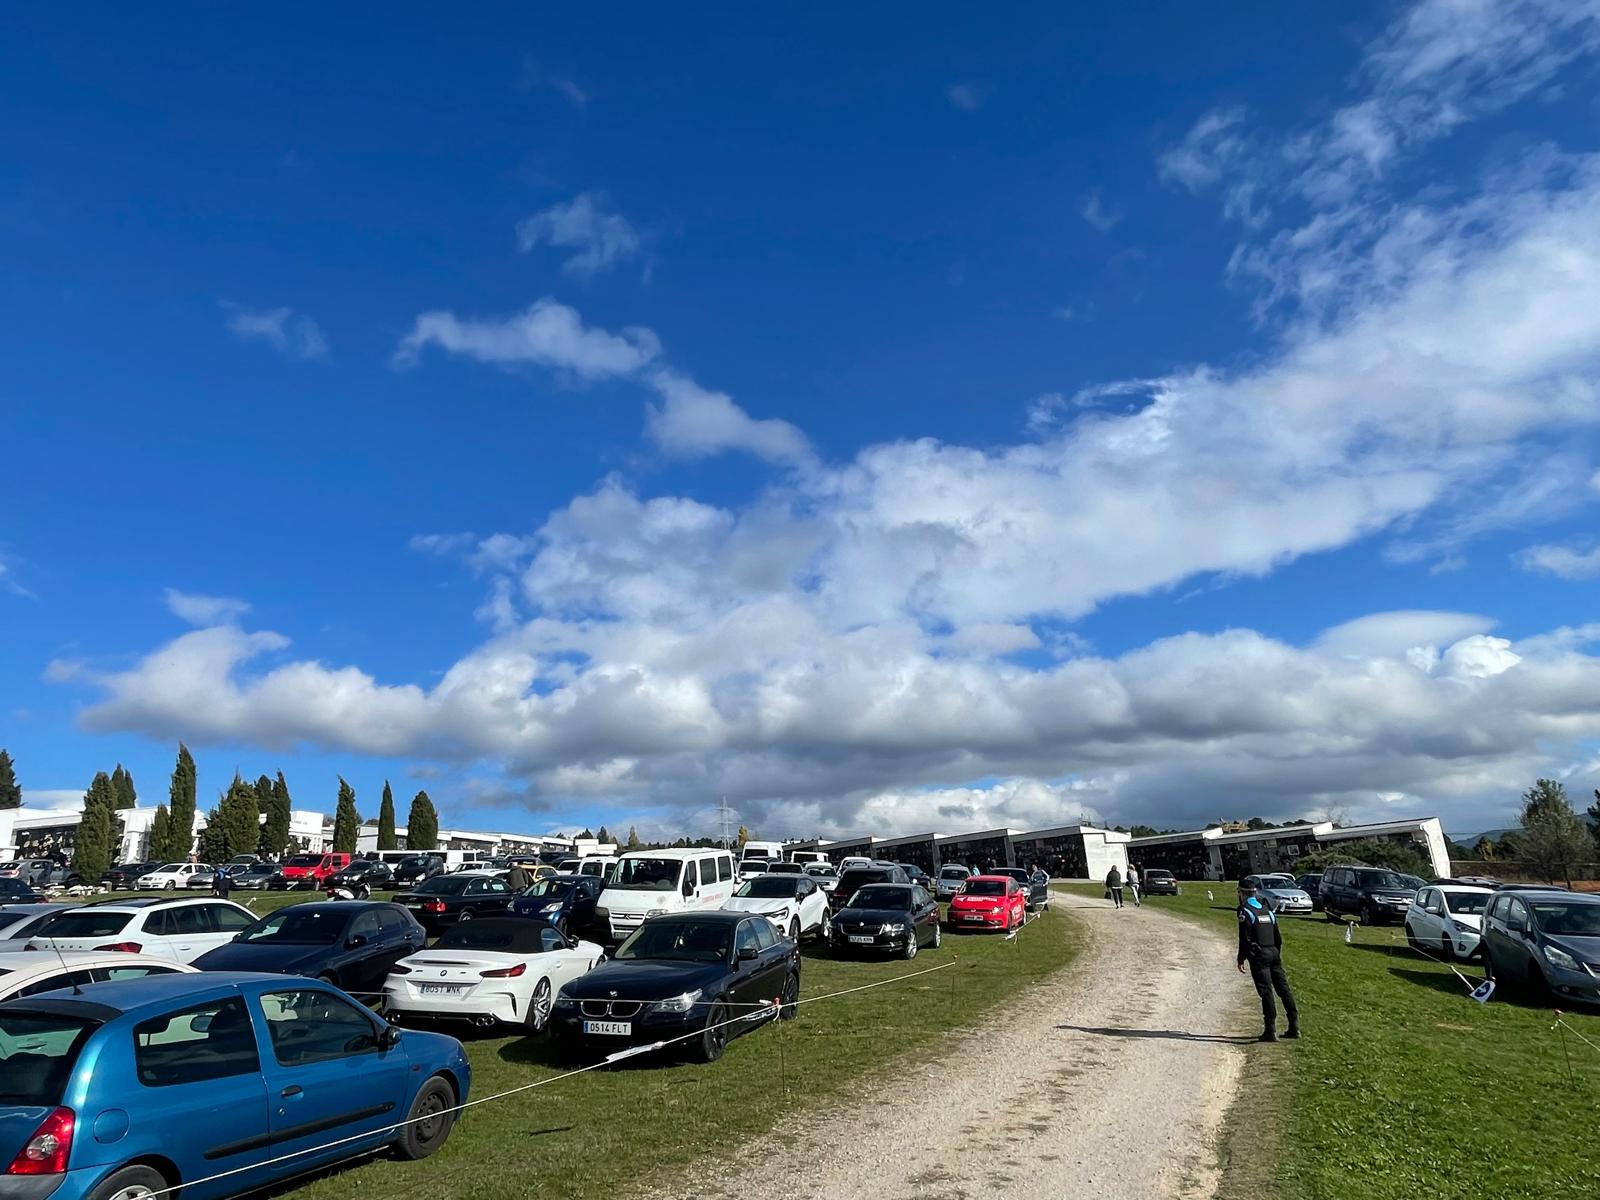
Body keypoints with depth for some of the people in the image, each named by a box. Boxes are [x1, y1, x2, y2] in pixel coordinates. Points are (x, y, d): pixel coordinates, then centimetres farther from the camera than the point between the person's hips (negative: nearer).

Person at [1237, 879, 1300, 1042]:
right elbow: (1278, 936, 17)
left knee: (1266, 992, -6)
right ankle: (1294, 1027, 14)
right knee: (1283, 989, 10)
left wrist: (1241, 959, -6)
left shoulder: (1245, 911, -8)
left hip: (1258, 956, -7)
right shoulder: (1267, 908, 14)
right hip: (1274, 953, 7)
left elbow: (1245, 939, -12)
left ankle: (1271, 1030, -6)